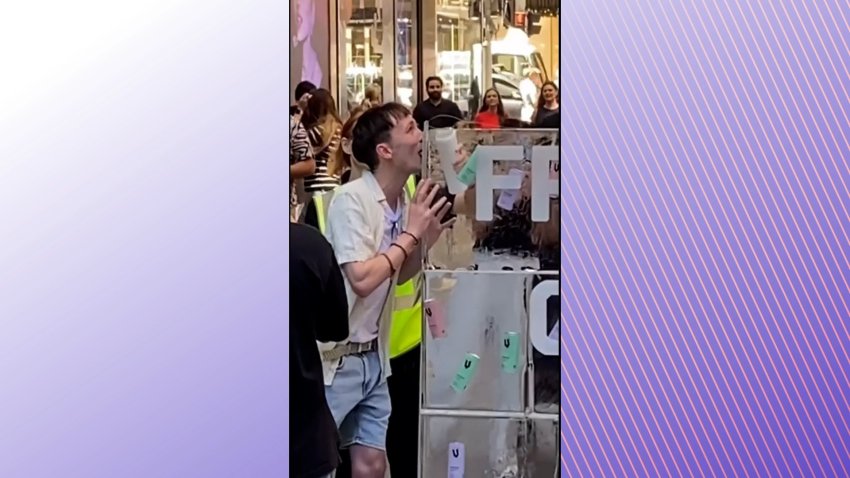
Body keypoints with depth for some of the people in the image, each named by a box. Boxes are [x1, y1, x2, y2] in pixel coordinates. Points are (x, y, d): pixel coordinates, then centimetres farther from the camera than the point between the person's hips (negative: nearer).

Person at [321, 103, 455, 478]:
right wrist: (410, 233, -16)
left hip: (373, 356, 8)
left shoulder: (403, 203, 5)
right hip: (335, 356, -8)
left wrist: (424, 241, -1)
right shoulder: (351, 199, -18)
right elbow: (362, 279, -27)